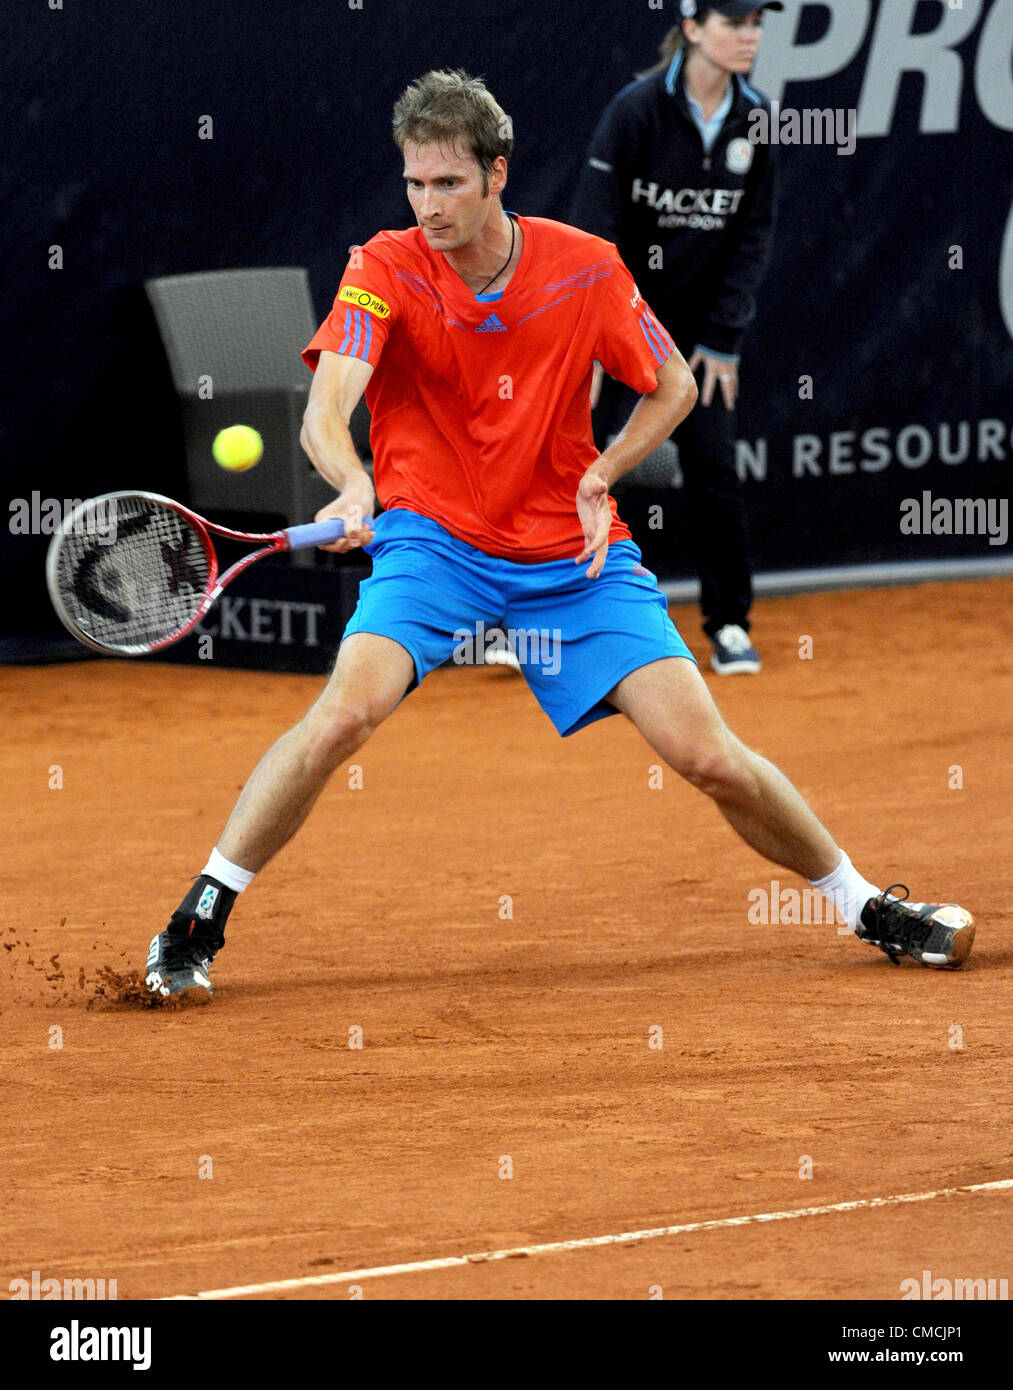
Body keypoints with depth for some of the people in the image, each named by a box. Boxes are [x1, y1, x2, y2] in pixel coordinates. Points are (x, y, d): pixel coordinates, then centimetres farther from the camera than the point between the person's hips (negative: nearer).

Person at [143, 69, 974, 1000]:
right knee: (345, 712, -28)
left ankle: (865, 905, 14)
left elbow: (674, 388, 8)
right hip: (433, 539, -1)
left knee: (709, 756, -8)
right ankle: (198, 920, -15)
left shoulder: (587, 269, -7)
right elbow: (327, 407, -28)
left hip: (575, 555, 1)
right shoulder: (384, 271, -13)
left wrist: (600, 475, -9)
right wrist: (353, 484, -50)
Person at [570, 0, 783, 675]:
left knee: (715, 467, 0)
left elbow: (754, 235, 2)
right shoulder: (637, 108, -16)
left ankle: (730, 627, 10)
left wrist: (723, 341, -3)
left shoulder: (755, 119, -2)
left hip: (705, 320, 4)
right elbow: (595, 228, -17)